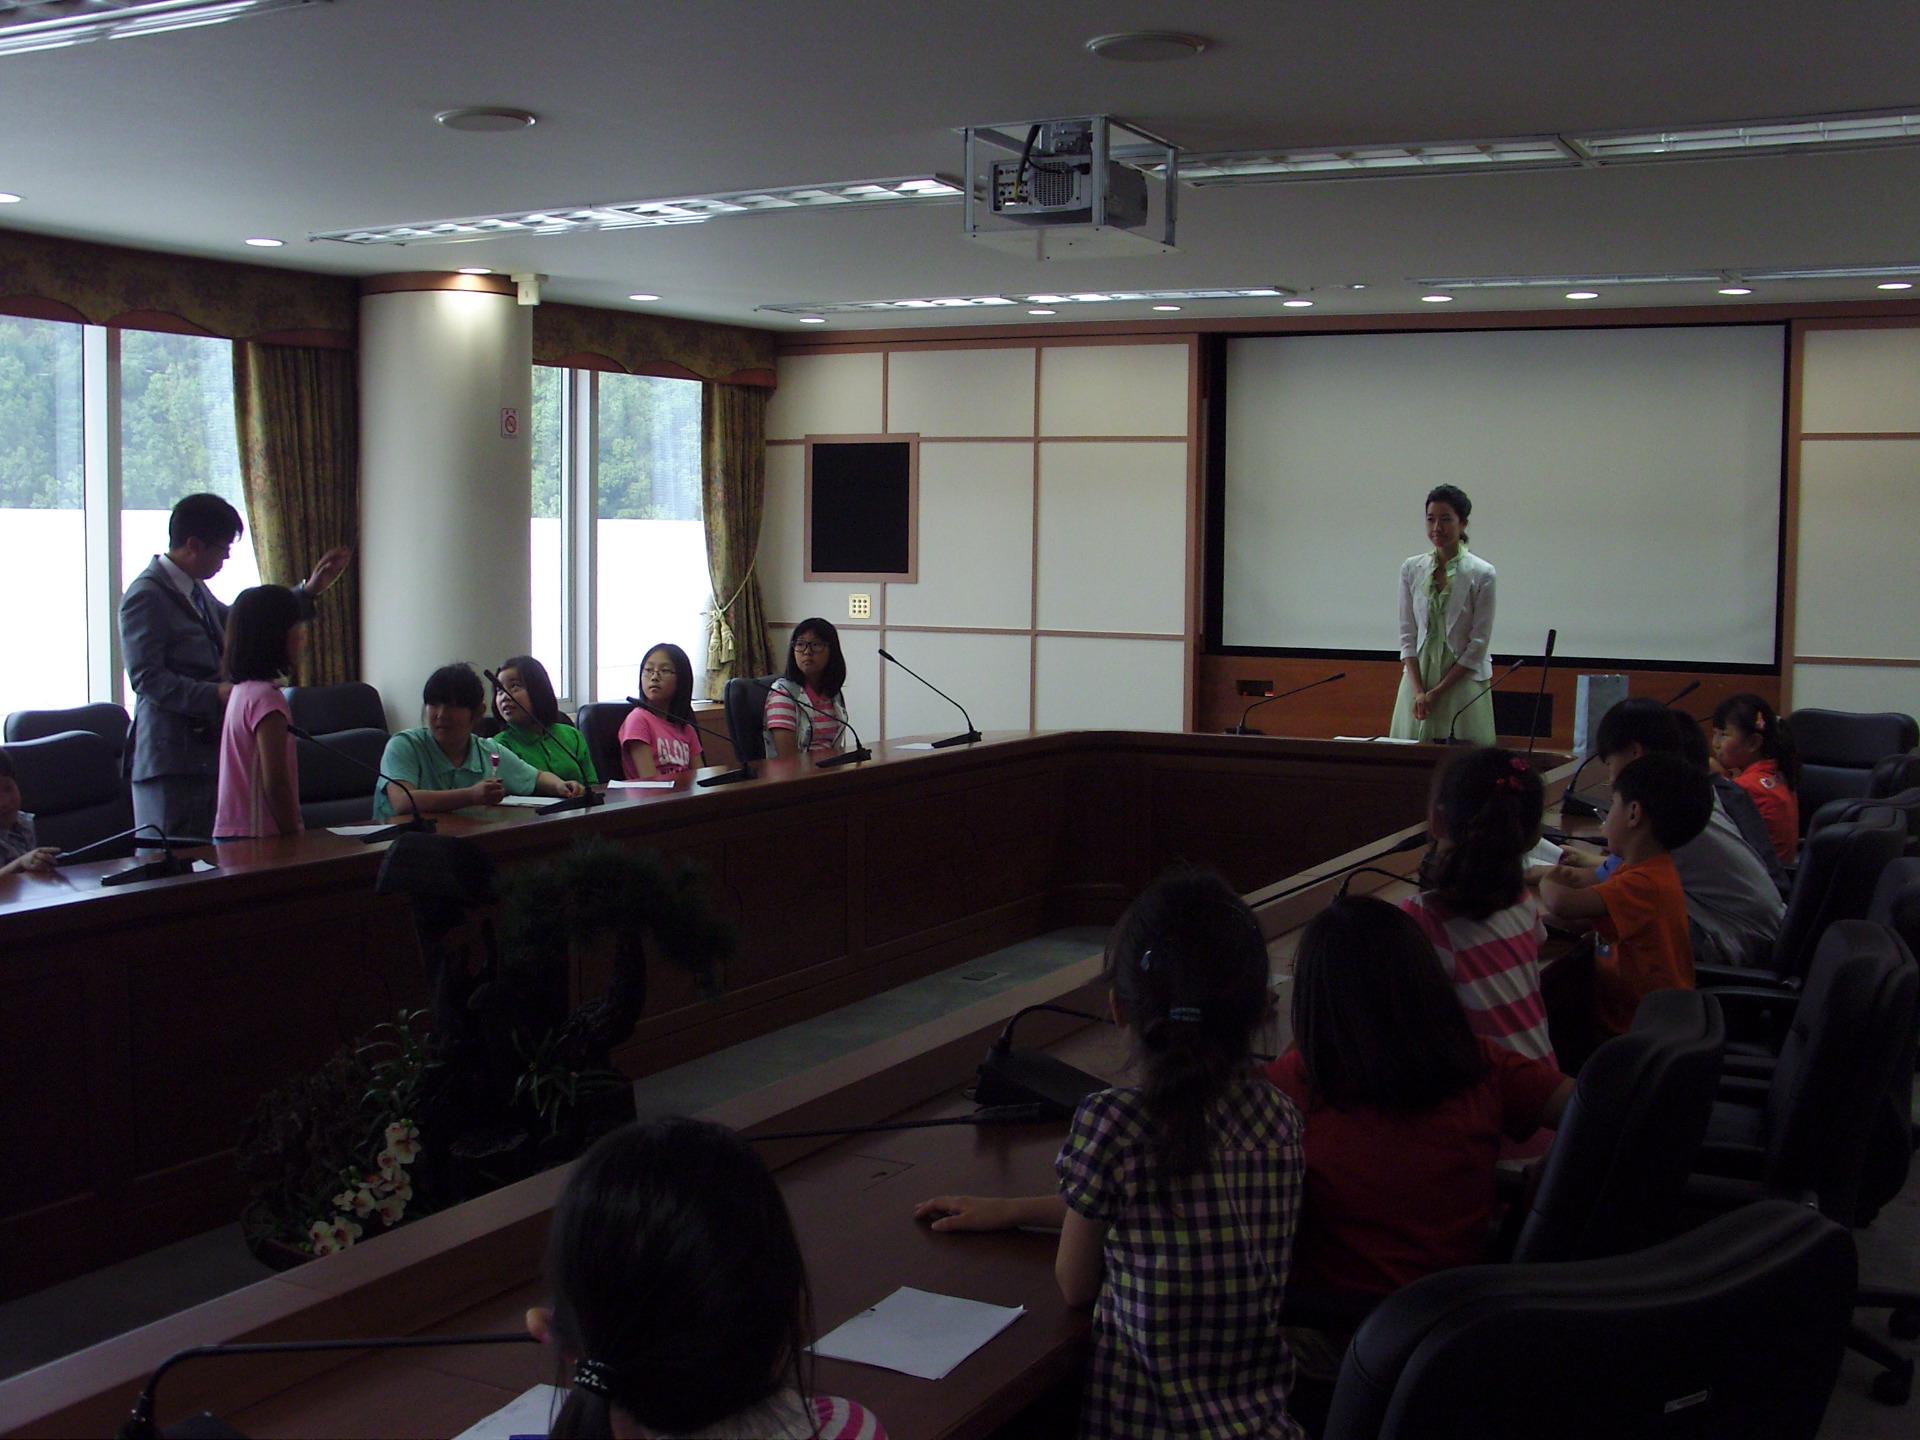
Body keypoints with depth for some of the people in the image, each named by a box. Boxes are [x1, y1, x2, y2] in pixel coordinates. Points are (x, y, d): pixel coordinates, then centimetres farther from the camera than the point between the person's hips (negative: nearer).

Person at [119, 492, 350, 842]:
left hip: (209, 749, 10)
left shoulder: (196, 591, 16)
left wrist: (308, 591, 27)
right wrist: (216, 694, -27)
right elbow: (146, 678, -20)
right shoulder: (145, 596, -12)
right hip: (170, 758, -9)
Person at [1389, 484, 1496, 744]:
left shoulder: (1481, 574, -6)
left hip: (1463, 682, -3)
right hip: (1418, 678, 3)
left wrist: (1438, 691, -10)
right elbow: (1407, 635, 4)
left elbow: (1478, 645, -7)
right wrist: (1418, 691, -7)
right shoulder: (1412, 569, 5)